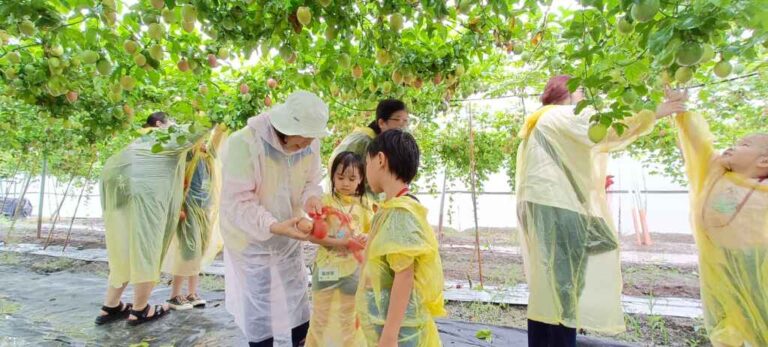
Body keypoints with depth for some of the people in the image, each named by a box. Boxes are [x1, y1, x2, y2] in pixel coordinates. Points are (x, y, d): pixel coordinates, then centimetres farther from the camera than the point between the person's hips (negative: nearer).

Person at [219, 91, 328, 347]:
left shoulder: (311, 144, -14)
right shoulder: (243, 143, -28)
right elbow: (237, 202, -27)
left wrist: (312, 198, -23)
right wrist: (273, 226, -40)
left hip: (289, 238, 5)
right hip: (251, 240, -4)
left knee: (298, 301, 18)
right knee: (258, 311, 8)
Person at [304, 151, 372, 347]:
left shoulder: (363, 204, -2)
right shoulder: (325, 201, -9)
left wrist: (365, 238, -18)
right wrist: (338, 242, -25)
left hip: (353, 268, 1)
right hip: (326, 267, -1)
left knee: (350, 319, 19)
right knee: (321, 317, 17)